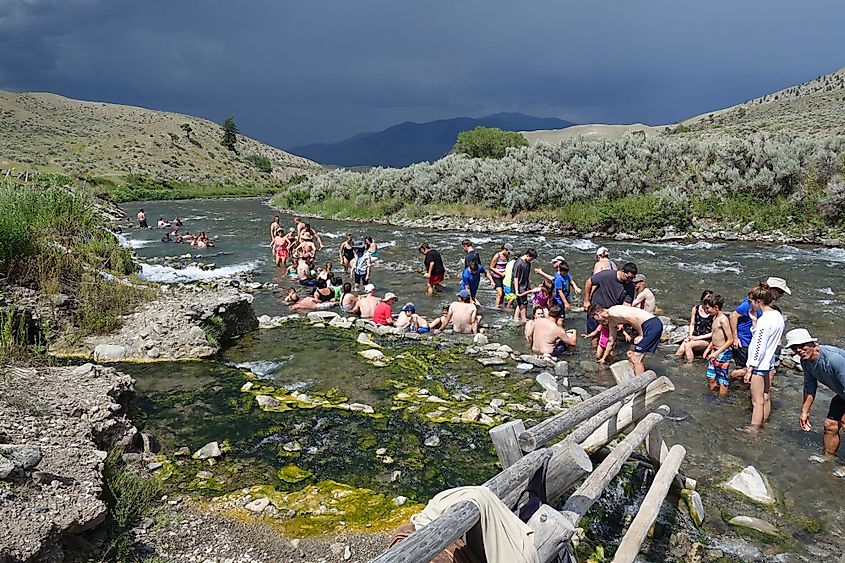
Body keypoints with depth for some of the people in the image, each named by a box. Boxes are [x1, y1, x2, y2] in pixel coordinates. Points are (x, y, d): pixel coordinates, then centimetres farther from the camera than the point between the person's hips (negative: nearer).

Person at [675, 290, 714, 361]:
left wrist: (697, 337, -12)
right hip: (694, 337, 4)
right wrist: (690, 335, -6)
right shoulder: (695, 309, 5)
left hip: (706, 340, -4)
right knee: (681, 350, -23)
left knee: (688, 345, -30)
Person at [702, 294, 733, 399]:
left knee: (723, 380, 3)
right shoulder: (714, 318, 9)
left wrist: (717, 353, -21)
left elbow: (730, 340, -21)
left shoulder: (723, 319, -19)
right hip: (714, 351, 9)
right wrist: (708, 348, 14)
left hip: (723, 353, -9)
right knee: (711, 377, 16)